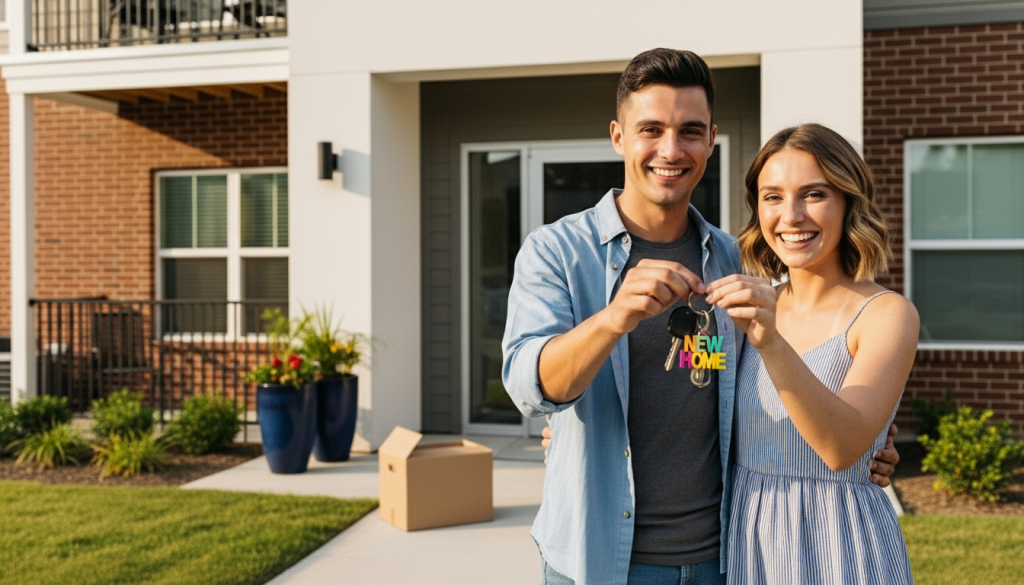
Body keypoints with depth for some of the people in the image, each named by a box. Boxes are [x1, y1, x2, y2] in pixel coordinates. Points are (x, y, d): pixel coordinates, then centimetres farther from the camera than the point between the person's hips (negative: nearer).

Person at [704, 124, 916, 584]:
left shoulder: (887, 313, -12)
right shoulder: (758, 307, 2)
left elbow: (842, 447, -25)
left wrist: (772, 343, -38)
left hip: (839, 540, -4)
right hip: (747, 534, 4)